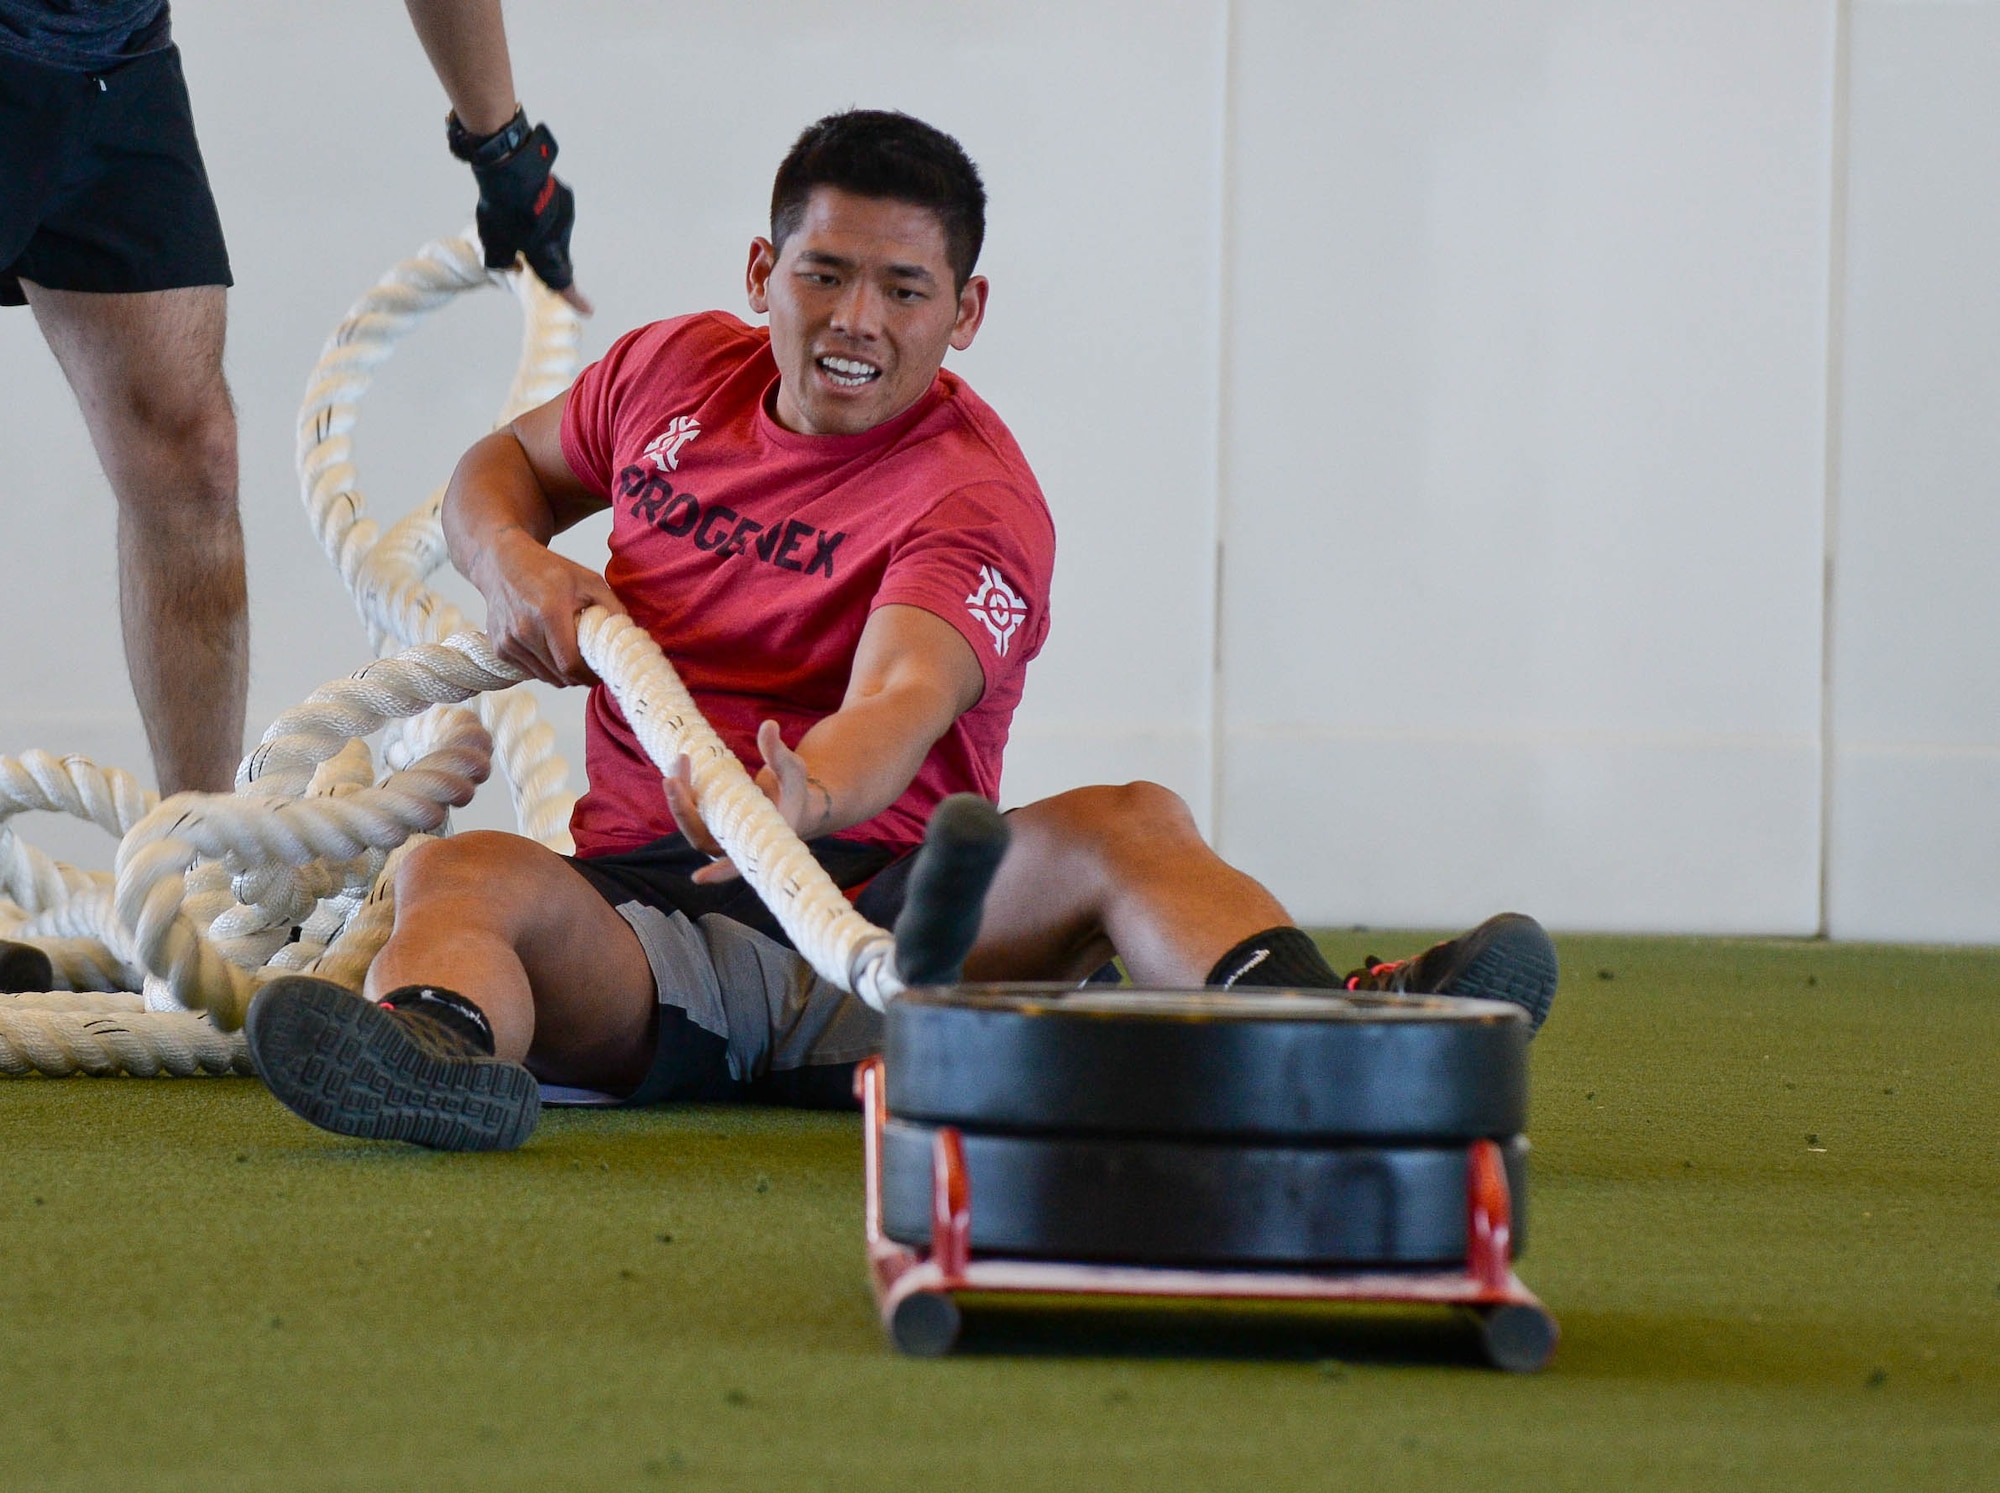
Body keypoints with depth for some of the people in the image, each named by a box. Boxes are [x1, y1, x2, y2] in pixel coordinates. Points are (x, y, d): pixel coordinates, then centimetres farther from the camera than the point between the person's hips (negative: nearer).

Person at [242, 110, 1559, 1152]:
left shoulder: (974, 499, -5)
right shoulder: (674, 371, 13)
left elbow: (901, 704, -25)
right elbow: (505, 463, 32)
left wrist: (808, 792, -50)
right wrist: (511, 562, 6)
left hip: (879, 901, -3)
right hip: (643, 915, 3)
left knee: (1123, 826, -28)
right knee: (458, 871, -29)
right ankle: (446, 1047, -65)